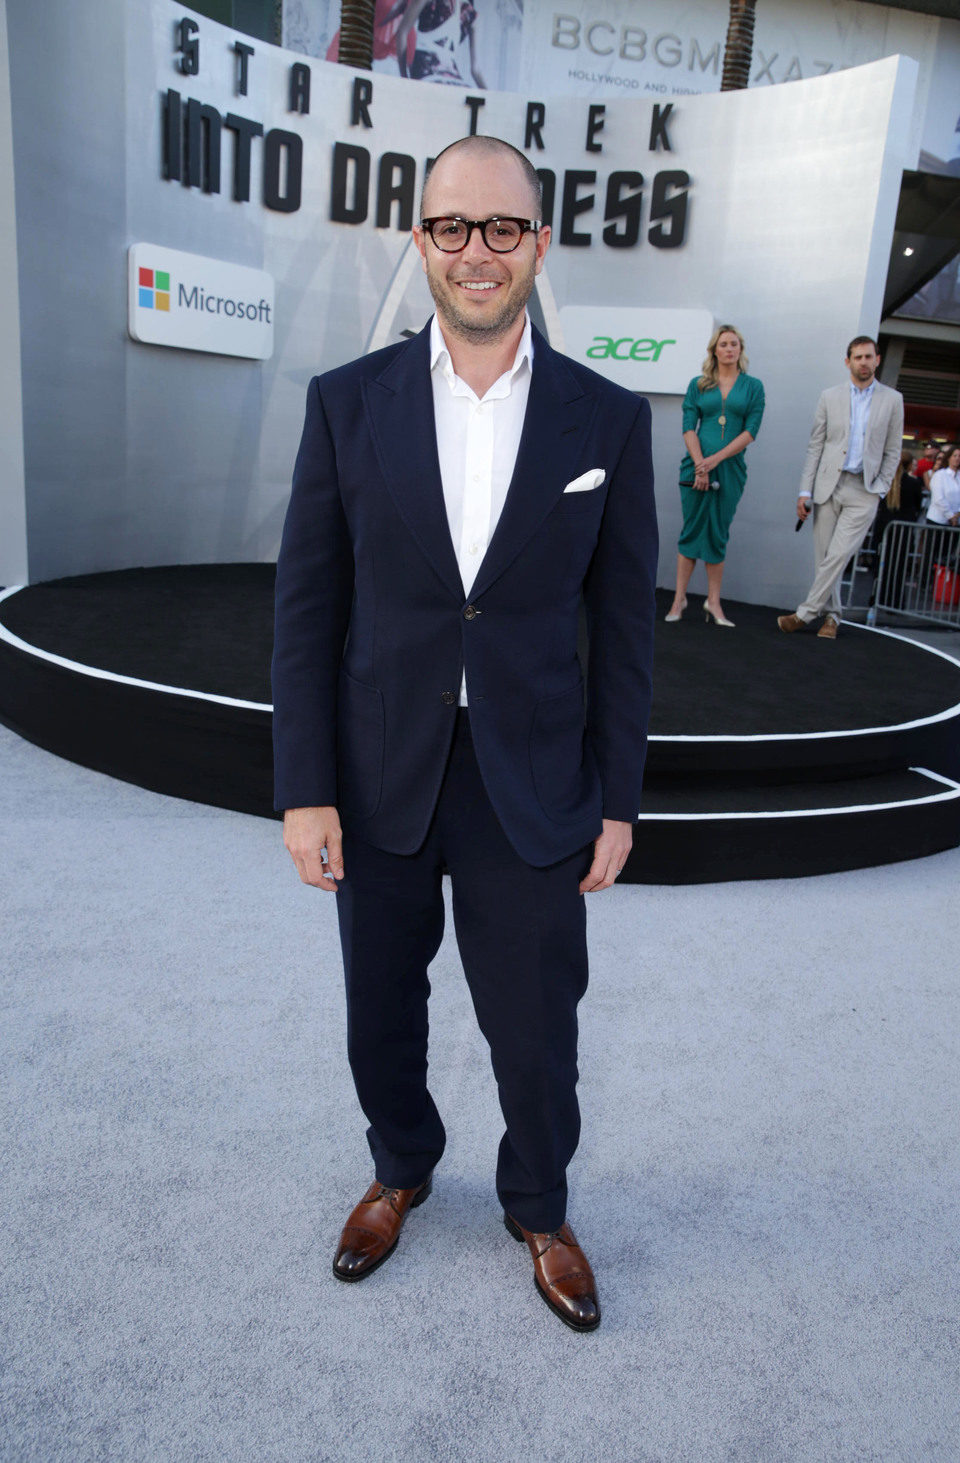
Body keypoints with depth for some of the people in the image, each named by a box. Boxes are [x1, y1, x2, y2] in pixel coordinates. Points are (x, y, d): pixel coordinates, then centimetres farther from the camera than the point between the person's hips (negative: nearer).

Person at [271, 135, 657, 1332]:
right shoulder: (347, 403, -3)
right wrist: (304, 788, -5)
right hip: (379, 780, 1)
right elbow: (306, 607, -2)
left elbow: (623, 624, 0)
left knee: (536, 1031, 12)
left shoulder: (608, 419, -3)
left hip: (534, 788, -1)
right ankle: (400, 1169, 49)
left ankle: (538, 1208, 42)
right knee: (381, 1012, 19)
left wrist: (617, 801, 0)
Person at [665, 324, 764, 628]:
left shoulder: (753, 386, 6)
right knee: (692, 531, 1)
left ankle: (713, 602, 7)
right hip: (697, 466, 0)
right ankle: (680, 598, 6)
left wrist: (715, 459, -12)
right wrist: (700, 463, -13)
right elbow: (688, 428, 1)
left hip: (730, 468, 0)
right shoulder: (698, 385, 7)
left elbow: (750, 431, -2)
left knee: (718, 534, 3)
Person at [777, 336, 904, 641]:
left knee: (838, 554, -13)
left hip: (863, 491, -1)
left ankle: (806, 612, -7)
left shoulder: (892, 399, 8)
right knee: (825, 556, 2)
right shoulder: (830, 396, 8)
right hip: (828, 486, 2)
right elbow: (815, 446, 7)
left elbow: (893, 451, 10)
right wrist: (805, 491, 0)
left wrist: (880, 489, -1)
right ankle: (831, 615, 14)